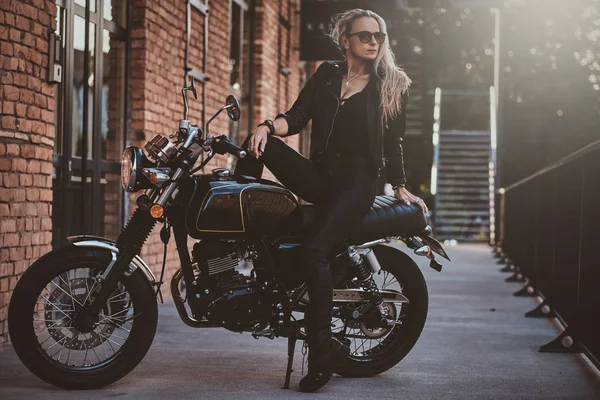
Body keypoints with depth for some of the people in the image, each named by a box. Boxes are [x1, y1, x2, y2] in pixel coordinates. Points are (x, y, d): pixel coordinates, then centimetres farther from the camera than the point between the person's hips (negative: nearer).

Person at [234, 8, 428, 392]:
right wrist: (267, 126, -18)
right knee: (259, 142, -19)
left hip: (358, 181, -4)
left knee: (314, 246, -27)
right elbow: (297, 116, 2)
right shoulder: (327, 74, 13)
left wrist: (400, 187, 4)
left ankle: (324, 346, -22)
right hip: (320, 174, 5)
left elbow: (394, 140, 8)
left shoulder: (392, 84, 7)